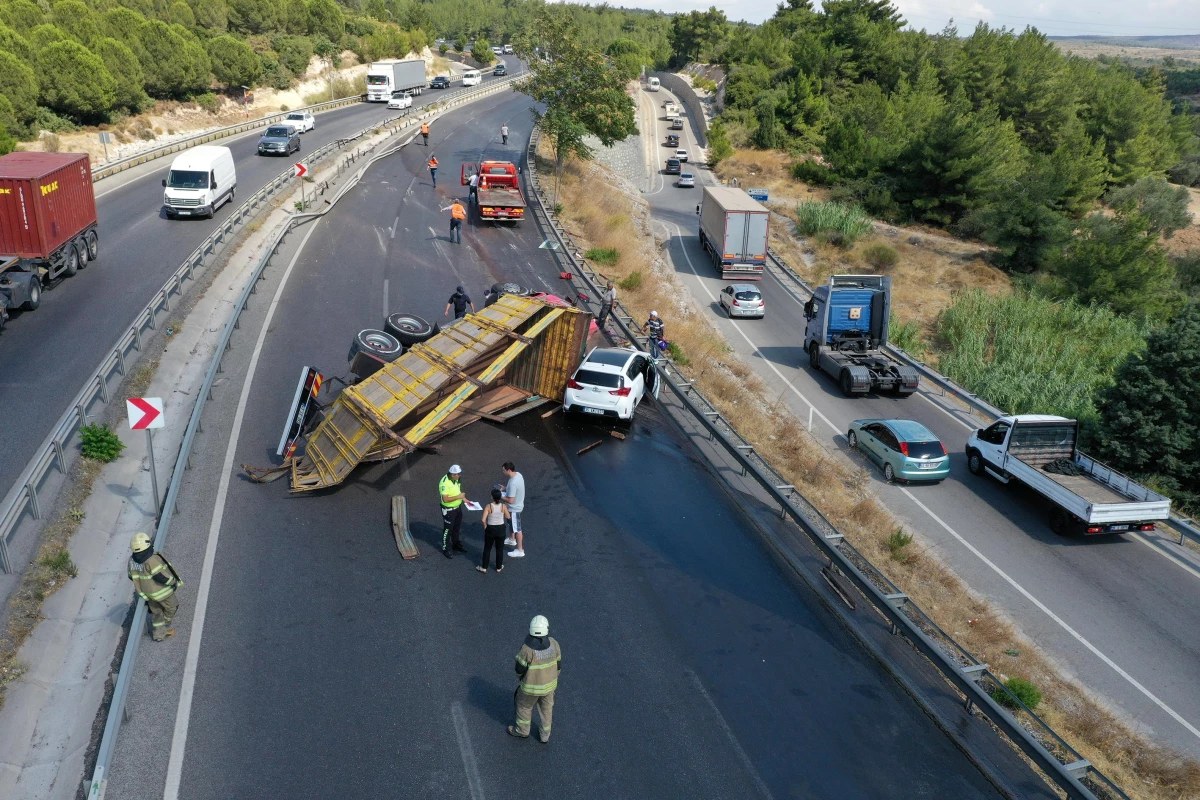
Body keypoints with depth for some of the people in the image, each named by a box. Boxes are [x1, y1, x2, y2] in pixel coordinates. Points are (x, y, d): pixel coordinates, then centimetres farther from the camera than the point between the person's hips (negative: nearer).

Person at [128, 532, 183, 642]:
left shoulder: (132, 560, -10)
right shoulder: (151, 560, -34)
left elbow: (132, 576, 4)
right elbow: (161, 577, -30)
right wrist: (174, 582, -14)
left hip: (147, 592, 7)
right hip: (160, 591, -7)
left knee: (156, 611, 23)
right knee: (171, 606, 22)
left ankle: (159, 634, 34)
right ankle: (166, 622, 43)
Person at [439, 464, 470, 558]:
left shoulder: (456, 479, -5)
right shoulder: (445, 483, -31)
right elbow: (445, 499, -31)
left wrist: (464, 499, 0)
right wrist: (458, 497, -29)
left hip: (457, 507, 8)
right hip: (448, 510, -8)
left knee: (457, 527, 24)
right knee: (448, 529, 7)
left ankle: (456, 544, 43)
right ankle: (445, 549, 23)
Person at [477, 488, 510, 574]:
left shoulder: (488, 506, -19)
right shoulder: (503, 506, -14)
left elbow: (483, 519, -24)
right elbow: (508, 517, 1)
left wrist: (485, 526, -4)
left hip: (490, 529, -1)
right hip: (501, 529, 1)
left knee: (487, 549, 16)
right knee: (500, 549, 18)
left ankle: (484, 567, 25)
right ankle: (499, 567, 29)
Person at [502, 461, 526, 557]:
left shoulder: (513, 483, -35)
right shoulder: (518, 474, -6)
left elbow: (510, 500, -31)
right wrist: (505, 488, 4)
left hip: (514, 508, -10)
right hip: (517, 505, 10)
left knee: (517, 529, 4)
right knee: (512, 524, 30)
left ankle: (520, 550, 17)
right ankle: (512, 539, 53)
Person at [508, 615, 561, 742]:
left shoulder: (527, 648, -31)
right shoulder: (554, 644, -19)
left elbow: (520, 669, -18)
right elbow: (558, 666, -6)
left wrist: (520, 677, 6)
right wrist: (554, 679, 12)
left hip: (531, 685, -3)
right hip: (548, 684, 3)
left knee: (524, 705, 25)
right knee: (546, 708, 26)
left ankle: (522, 730, 47)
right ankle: (545, 735, 43)